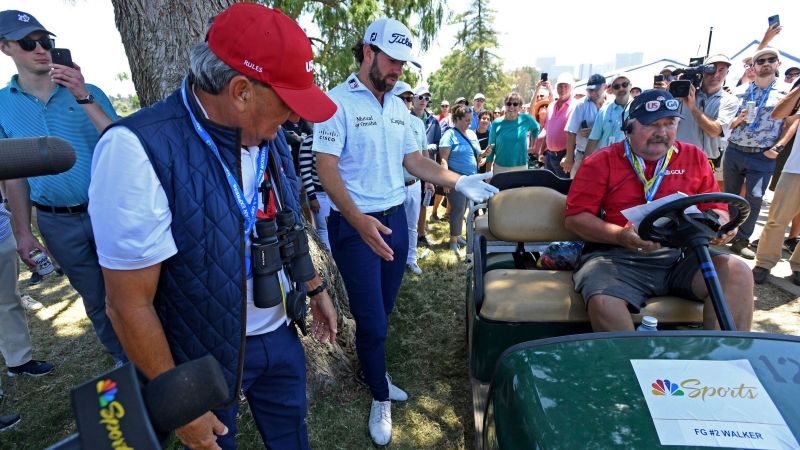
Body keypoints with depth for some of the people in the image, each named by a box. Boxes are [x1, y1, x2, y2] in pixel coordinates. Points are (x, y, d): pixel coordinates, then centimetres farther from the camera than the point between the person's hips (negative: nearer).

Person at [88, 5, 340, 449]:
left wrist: (316, 289, 15)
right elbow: (130, 305, -21)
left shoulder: (269, 135, -5)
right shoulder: (139, 150, -27)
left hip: (280, 336, 6)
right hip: (206, 359, -5)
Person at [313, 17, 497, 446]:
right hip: (355, 225, -6)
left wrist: (459, 182, -2)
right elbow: (326, 168, -18)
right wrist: (360, 221, -31)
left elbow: (414, 160, 12)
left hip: (395, 219, 6)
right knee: (372, 320, 3)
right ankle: (380, 397, 27)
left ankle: (372, 372, 43)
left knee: (382, 312, 18)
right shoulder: (338, 101, -11)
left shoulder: (398, 106, 11)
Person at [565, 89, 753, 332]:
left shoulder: (695, 158, 15)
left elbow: (716, 209, 19)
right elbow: (575, 217, -4)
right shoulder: (601, 162, 3)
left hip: (681, 256, 5)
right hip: (617, 256, -4)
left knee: (737, 272, -20)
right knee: (603, 302, -32)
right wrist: (621, 236, -19)